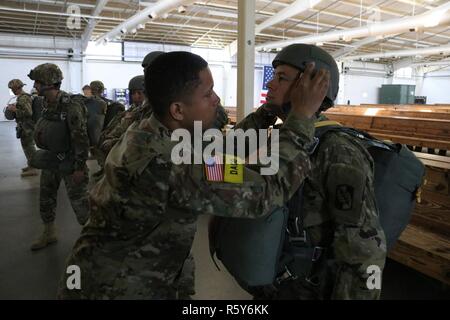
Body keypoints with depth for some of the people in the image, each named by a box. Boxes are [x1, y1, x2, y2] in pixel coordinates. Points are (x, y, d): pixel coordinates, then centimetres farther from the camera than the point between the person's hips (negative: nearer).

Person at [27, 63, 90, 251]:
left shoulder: (71, 107, -22)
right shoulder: (47, 103, 3)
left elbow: (81, 139, -22)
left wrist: (80, 167, -20)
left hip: (68, 163, -8)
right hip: (49, 160, 8)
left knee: (79, 201, 1)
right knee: (45, 199, 18)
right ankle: (49, 234, 36)